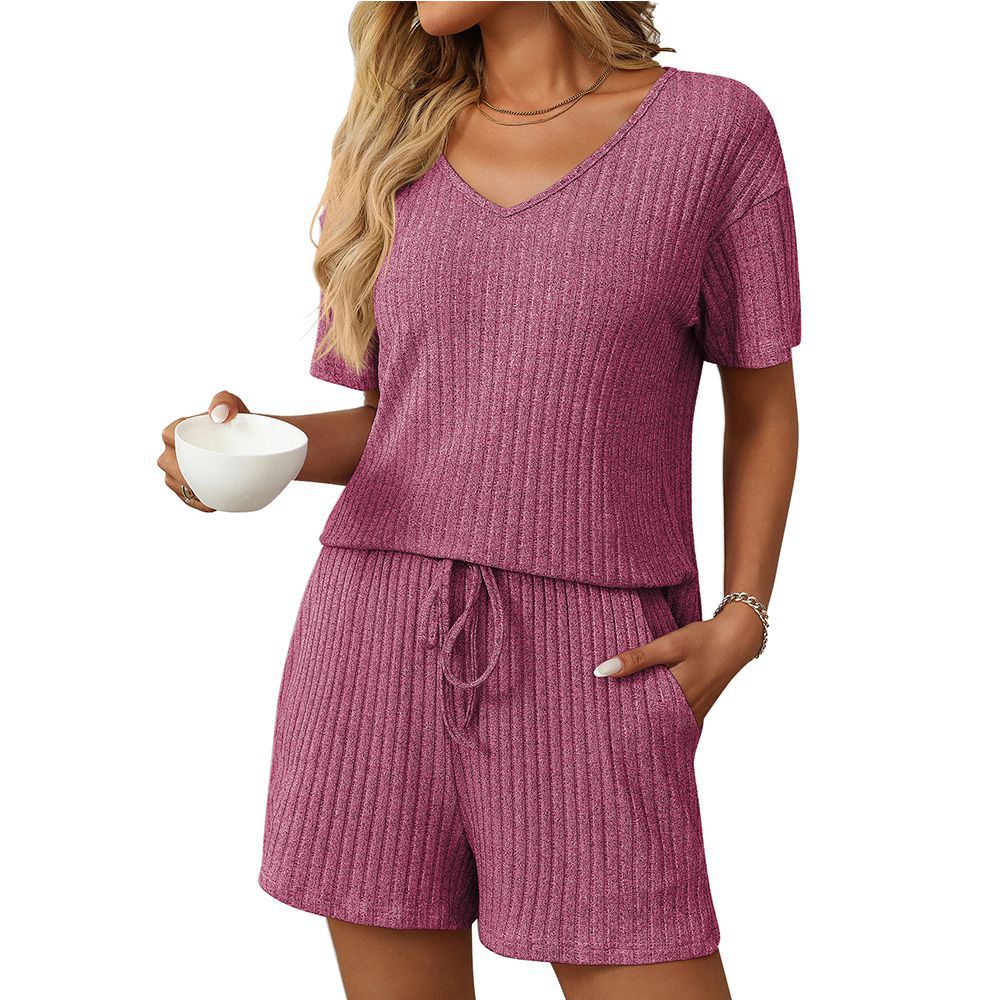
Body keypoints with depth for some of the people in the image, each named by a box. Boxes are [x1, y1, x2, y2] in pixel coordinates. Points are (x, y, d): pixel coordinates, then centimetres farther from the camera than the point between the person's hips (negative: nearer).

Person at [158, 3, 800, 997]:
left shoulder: (715, 127, 2)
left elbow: (763, 401, 9)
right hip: (380, 645, 3)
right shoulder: (394, 151, 11)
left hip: (592, 670, -2)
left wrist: (742, 621, -3)